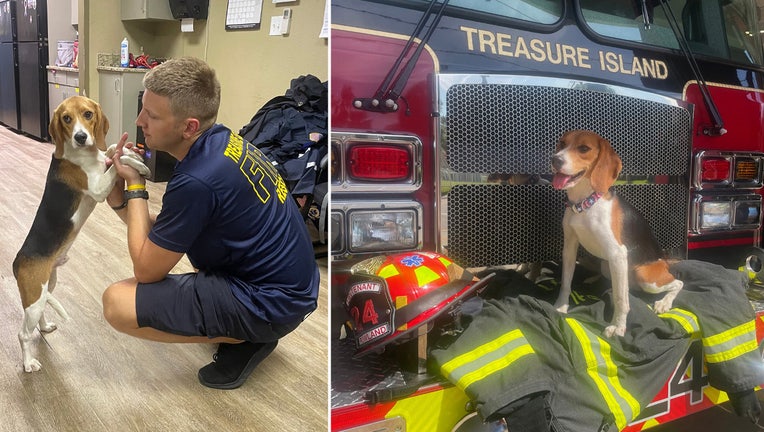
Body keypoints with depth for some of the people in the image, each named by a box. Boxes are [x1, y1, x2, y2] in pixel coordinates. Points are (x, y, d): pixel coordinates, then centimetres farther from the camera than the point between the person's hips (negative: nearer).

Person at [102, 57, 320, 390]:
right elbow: (164, 234, 11)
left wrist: (134, 187, -9)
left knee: (117, 303, -13)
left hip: (271, 302, -9)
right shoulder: (220, 139, 0)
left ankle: (246, 341, -1)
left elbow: (146, 270, -13)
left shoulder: (196, 181, -28)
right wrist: (121, 203, -5)